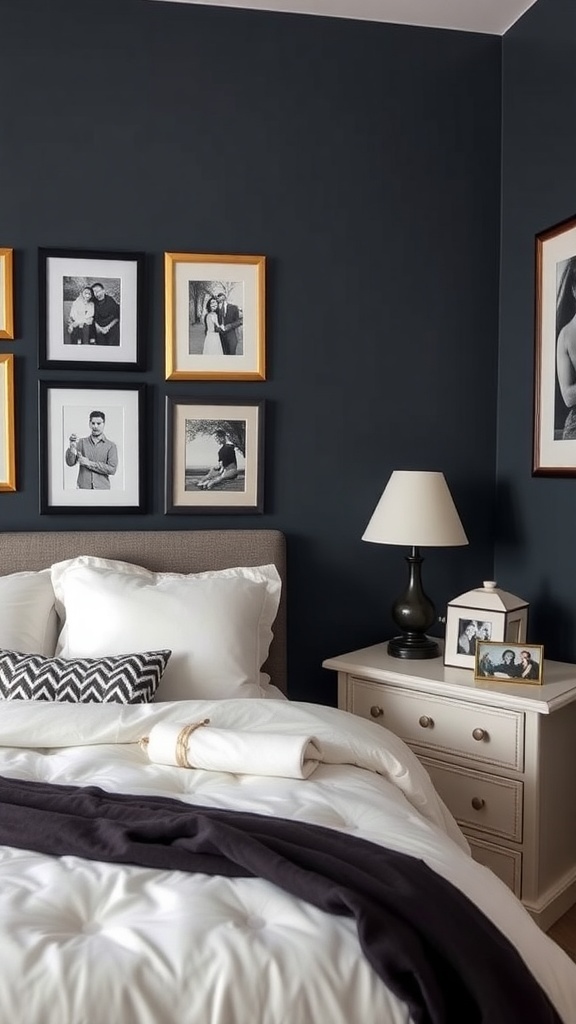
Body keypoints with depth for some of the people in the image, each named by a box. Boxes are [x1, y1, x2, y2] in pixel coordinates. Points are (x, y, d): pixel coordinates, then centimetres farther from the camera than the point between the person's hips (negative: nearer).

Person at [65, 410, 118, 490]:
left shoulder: (111, 445, 5)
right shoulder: (82, 442, 11)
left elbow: (112, 469, -4)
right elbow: (70, 463, 2)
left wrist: (89, 463, -6)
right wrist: (72, 447, -16)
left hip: (102, 487, -1)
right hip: (83, 488, 1)